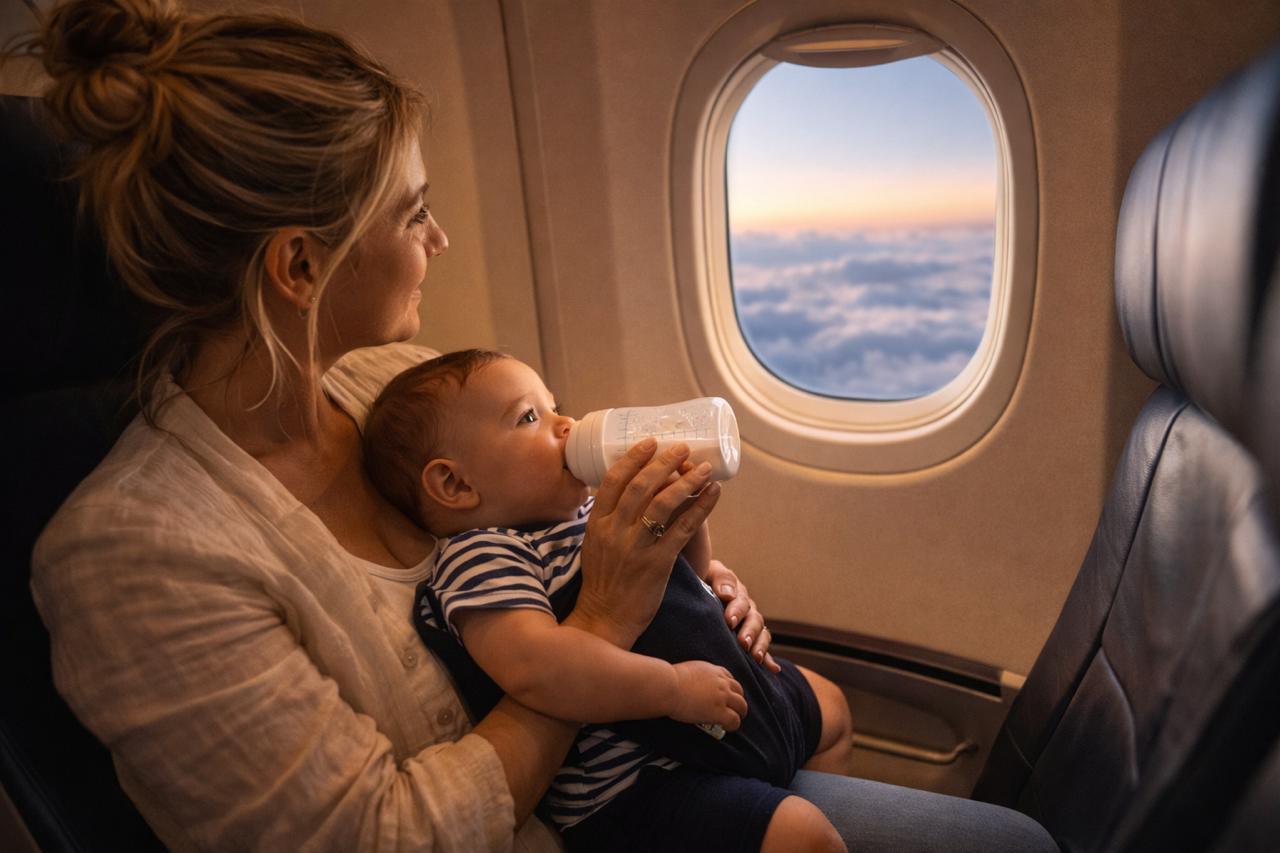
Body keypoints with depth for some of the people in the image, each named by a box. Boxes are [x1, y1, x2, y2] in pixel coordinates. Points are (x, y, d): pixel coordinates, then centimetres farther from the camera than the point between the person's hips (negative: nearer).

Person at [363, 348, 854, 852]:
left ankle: (830, 810, 45)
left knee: (829, 704, 25)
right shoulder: (480, 558, -21)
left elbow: (686, 571, 17)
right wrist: (673, 686, -30)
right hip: (634, 784, -10)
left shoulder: (588, 508, 8)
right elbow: (535, 667, -38)